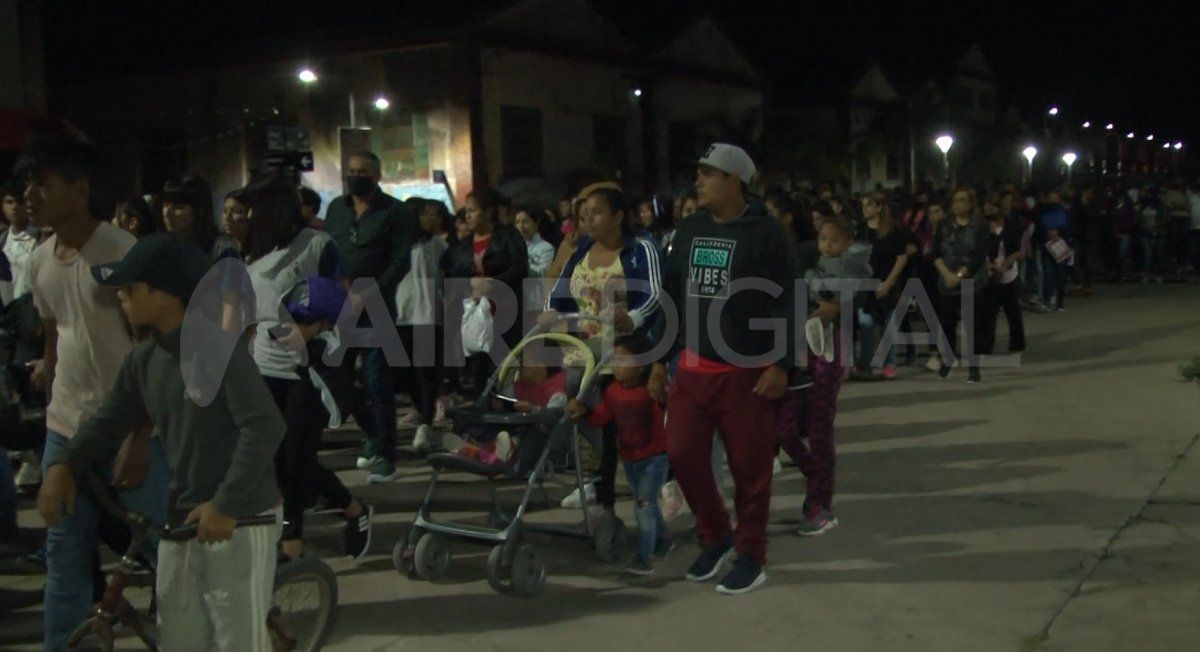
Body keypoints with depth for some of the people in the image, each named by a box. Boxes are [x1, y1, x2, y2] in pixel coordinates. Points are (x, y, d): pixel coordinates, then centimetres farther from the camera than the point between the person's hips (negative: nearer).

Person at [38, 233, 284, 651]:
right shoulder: (142, 360, 4)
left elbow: (265, 427, -23)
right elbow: (109, 419, 12)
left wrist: (226, 504, -23)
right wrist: (63, 464, -5)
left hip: (239, 521, -7)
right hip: (181, 519, 8)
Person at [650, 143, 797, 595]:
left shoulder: (765, 233, -6)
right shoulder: (688, 232, 11)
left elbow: (788, 303, -9)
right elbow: (672, 298, 16)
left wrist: (782, 365, -15)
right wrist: (660, 360, 13)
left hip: (746, 372, -5)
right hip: (693, 368, 5)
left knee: (749, 467, 2)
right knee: (682, 455, 1)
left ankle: (751, 557, 17)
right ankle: (715, 537, 23)